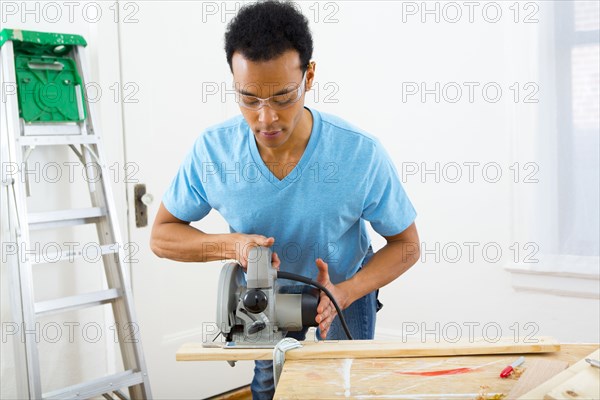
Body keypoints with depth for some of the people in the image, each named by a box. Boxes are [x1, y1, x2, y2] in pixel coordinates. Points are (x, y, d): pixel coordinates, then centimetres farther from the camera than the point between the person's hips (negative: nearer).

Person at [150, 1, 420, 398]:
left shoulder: (362, 154, -35)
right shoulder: (213, 149, -29)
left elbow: (406, 245, -20)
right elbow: (162, 235, -15)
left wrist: (343, 294, -37)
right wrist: (232, 244, -35)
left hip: (346, 284, -1)